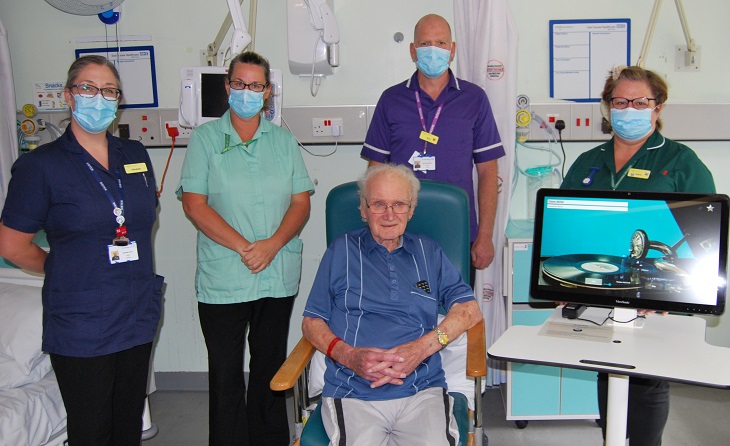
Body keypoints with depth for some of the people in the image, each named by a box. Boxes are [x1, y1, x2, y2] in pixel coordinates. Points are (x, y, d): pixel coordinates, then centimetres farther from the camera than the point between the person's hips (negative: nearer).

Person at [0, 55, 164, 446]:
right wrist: (64, 268, 6)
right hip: (81, 323, -4)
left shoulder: (135, 155, 7)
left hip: (138, 315, 5)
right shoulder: (40, 165, -8)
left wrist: (137, 270, 9)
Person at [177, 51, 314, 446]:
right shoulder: (205, 138, 2)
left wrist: (272, 244, -13)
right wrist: (243, 246, -15)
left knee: (271, 369, 14)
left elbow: (301, 202, 4)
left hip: (278, 277, 2)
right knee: (226, 375, 6)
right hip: (222, 279, -2)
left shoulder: (283, 140, 9)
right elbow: (194, 204, -6)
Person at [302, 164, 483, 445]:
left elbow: (469, 309, 9)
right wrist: (348, 355, -9)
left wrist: (423, 347, -9)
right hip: (353, 394, -1)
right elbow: (311, 322, 11)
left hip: (422, 392, 1)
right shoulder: (342, 251, 14)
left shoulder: (428, 252, 19)